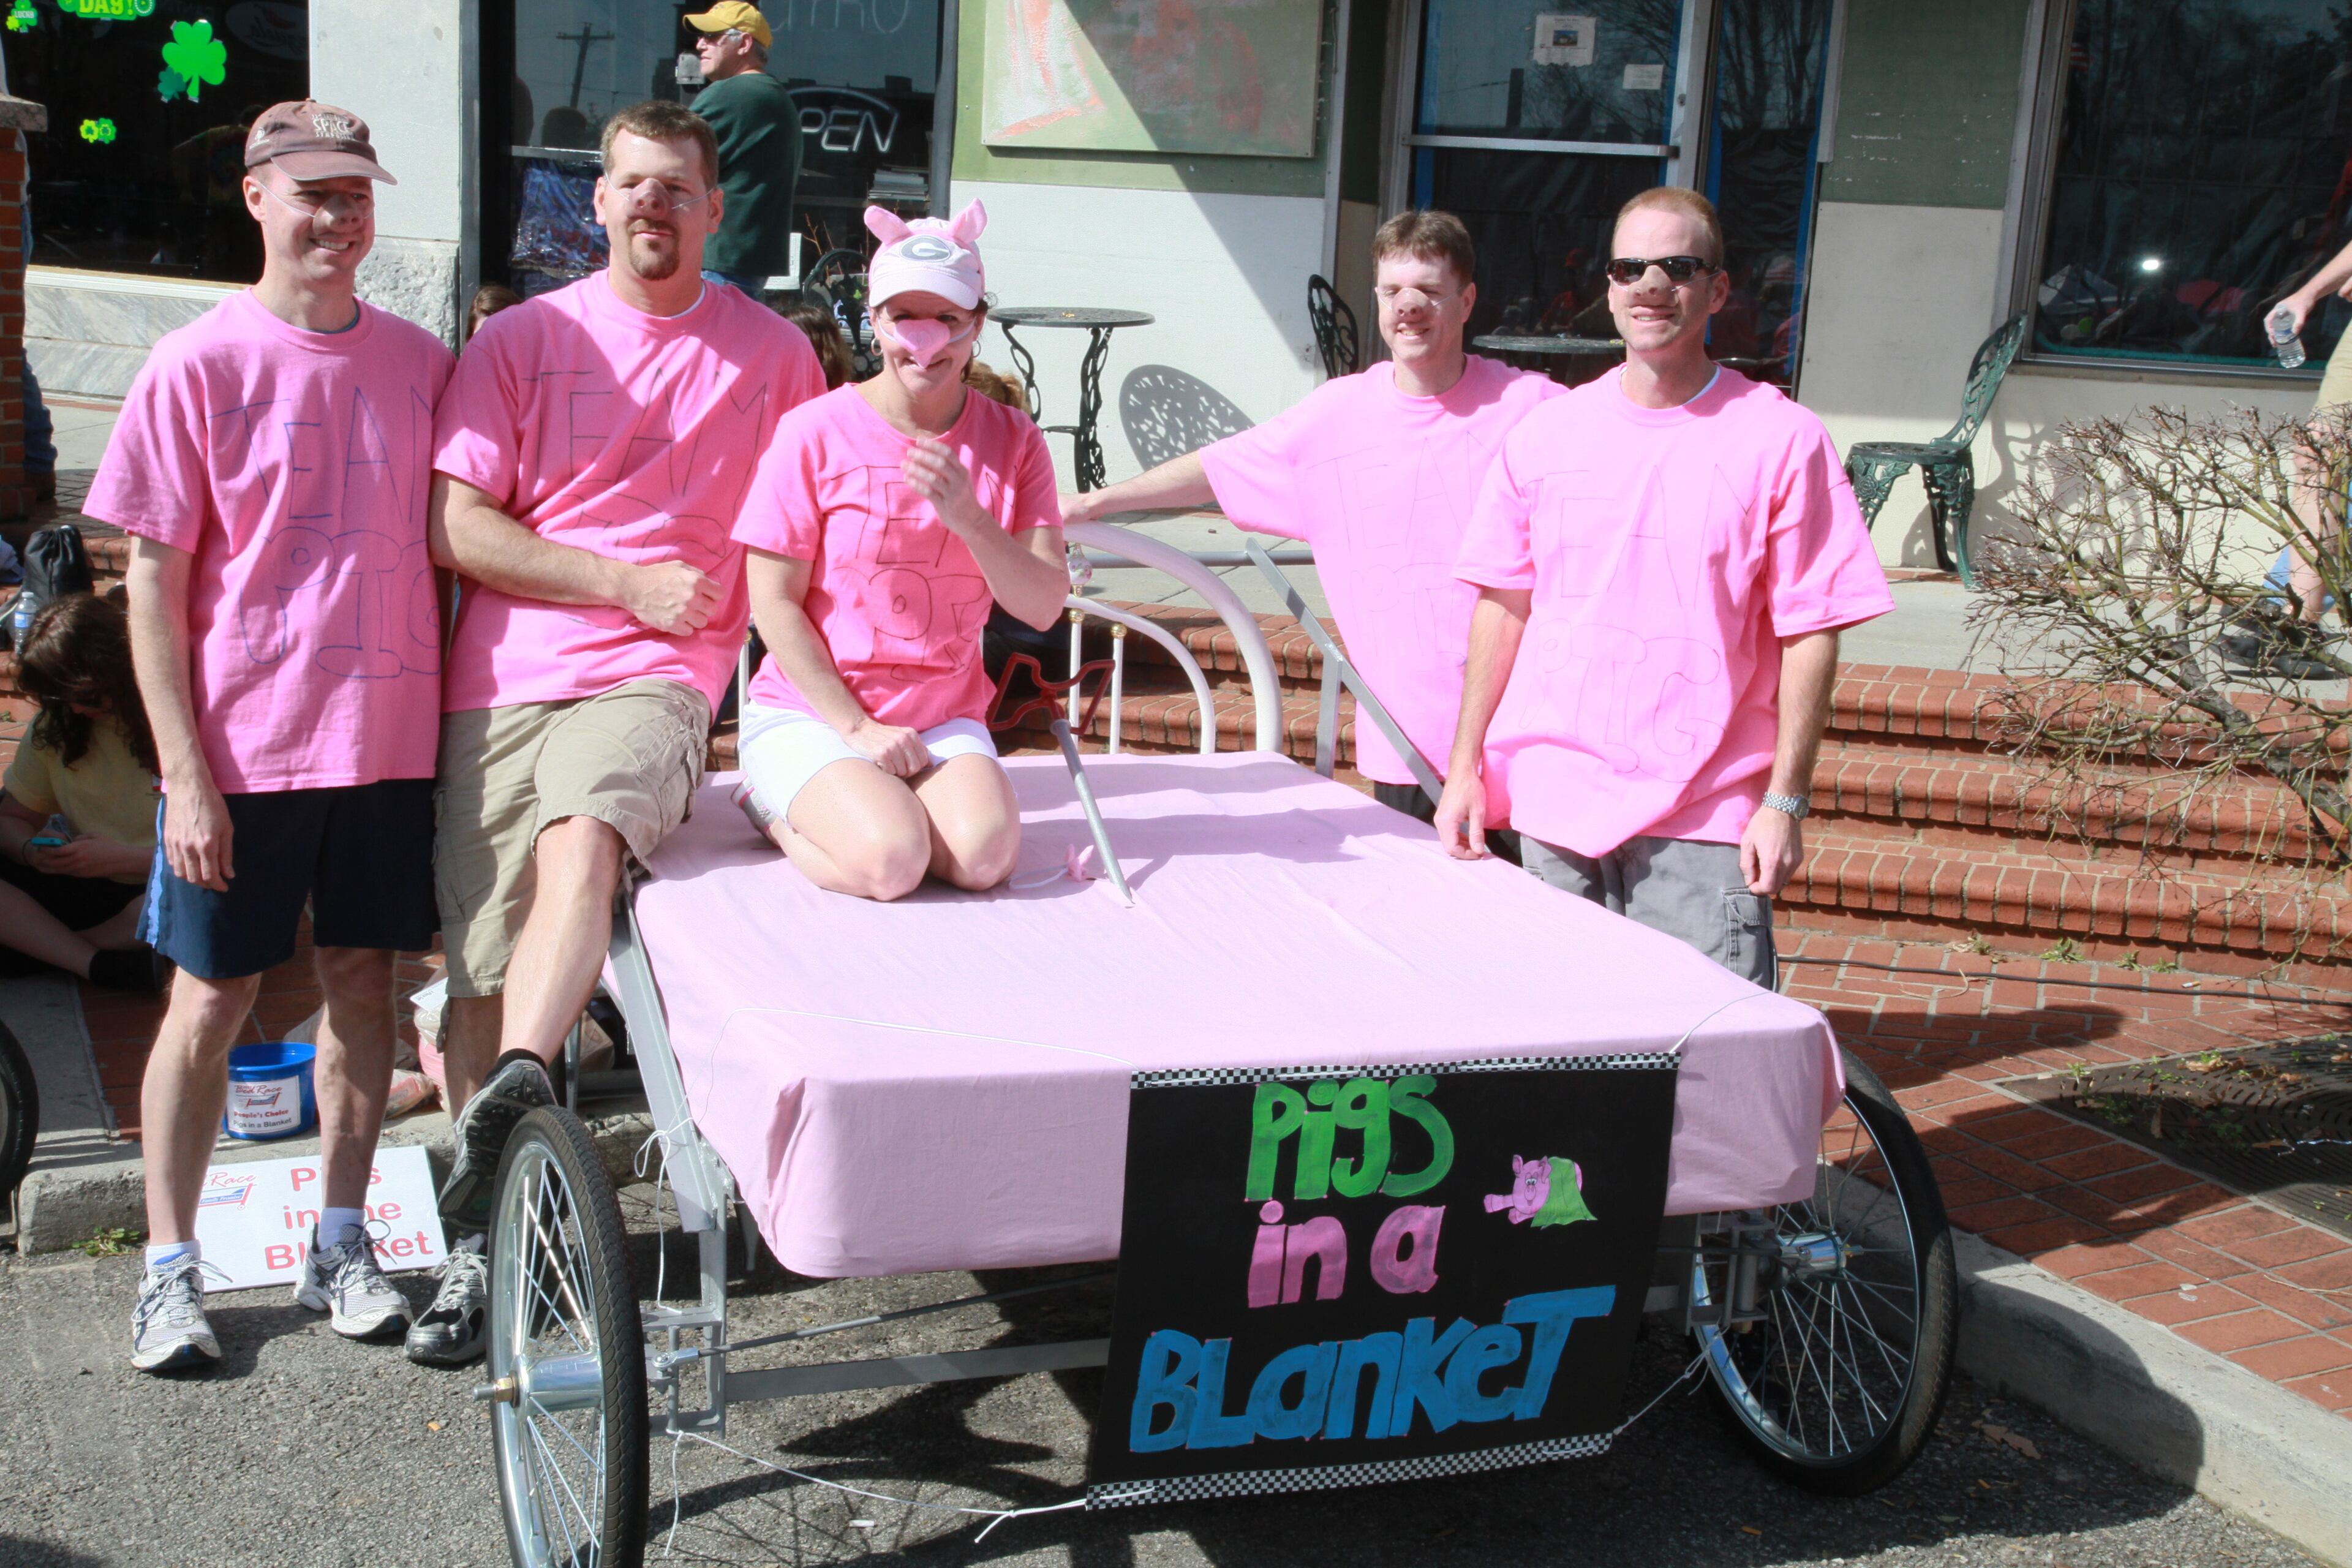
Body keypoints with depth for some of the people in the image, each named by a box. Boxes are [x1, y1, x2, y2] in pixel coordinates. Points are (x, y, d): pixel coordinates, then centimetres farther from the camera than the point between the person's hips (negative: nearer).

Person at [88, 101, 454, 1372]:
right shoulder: (197, 367, -5)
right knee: (212, 999, 5)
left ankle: (339, 1245, 24)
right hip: (241, 748, -3)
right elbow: (154, 580, -6)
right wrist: (185, 772, -11)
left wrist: (454, 715, 5)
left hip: (388, 739, 3)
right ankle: (170, 1269, 19)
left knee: (362, 983, 10)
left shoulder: (418, 363, 5)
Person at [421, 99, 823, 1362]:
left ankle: (515, 1099, -46)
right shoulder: (520, 339, 11)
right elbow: (453, 525, 2)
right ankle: (487, 1240, 12)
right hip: (502, 677, 2)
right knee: (481, 966, -1)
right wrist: (626, 583, -5)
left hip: (653, 681, -1)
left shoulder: (772, 354, 12)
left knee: (579, 839, -34)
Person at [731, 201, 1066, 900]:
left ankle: (869, 797, 4)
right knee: (890, 860, -28)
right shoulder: (816, 431, -6)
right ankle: (777, 805, 4)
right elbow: (774, 604, -6)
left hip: (943, 718, 3)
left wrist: (968, 516, -20)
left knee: (984, 856, -26)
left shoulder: (1012, 439, 4)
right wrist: (857, 726, -12)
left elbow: (1044, 606, -3)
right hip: (811, 709, -2)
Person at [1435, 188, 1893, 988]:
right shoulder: (1546, 434, 7)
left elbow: (1809, 635, -3)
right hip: (1553, 805, 3)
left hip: (1705, 822, -3)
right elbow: (1502, 607, 12)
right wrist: (1465, 765, 8)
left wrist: (1784, 800, -8)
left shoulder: (1782, 441, -3)